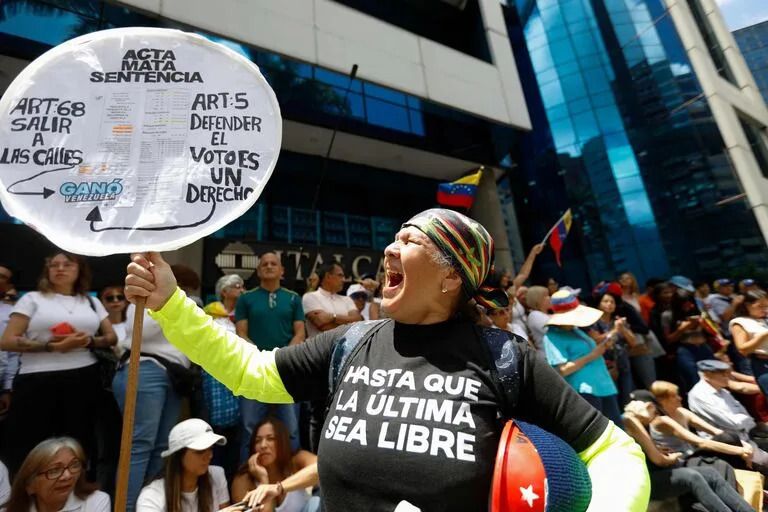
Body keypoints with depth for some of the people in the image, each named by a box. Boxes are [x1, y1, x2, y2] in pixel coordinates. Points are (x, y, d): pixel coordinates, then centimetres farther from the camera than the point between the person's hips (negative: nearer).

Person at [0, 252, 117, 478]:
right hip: (38, 380, -2)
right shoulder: (32, 299, 5)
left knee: (80, 440, 9)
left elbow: (112, 337, 12)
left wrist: (89, 341, -9)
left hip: (84, 379, 2)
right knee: (30, 444, 0)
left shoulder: (92, 302, 12)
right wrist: (50, 346, -16)